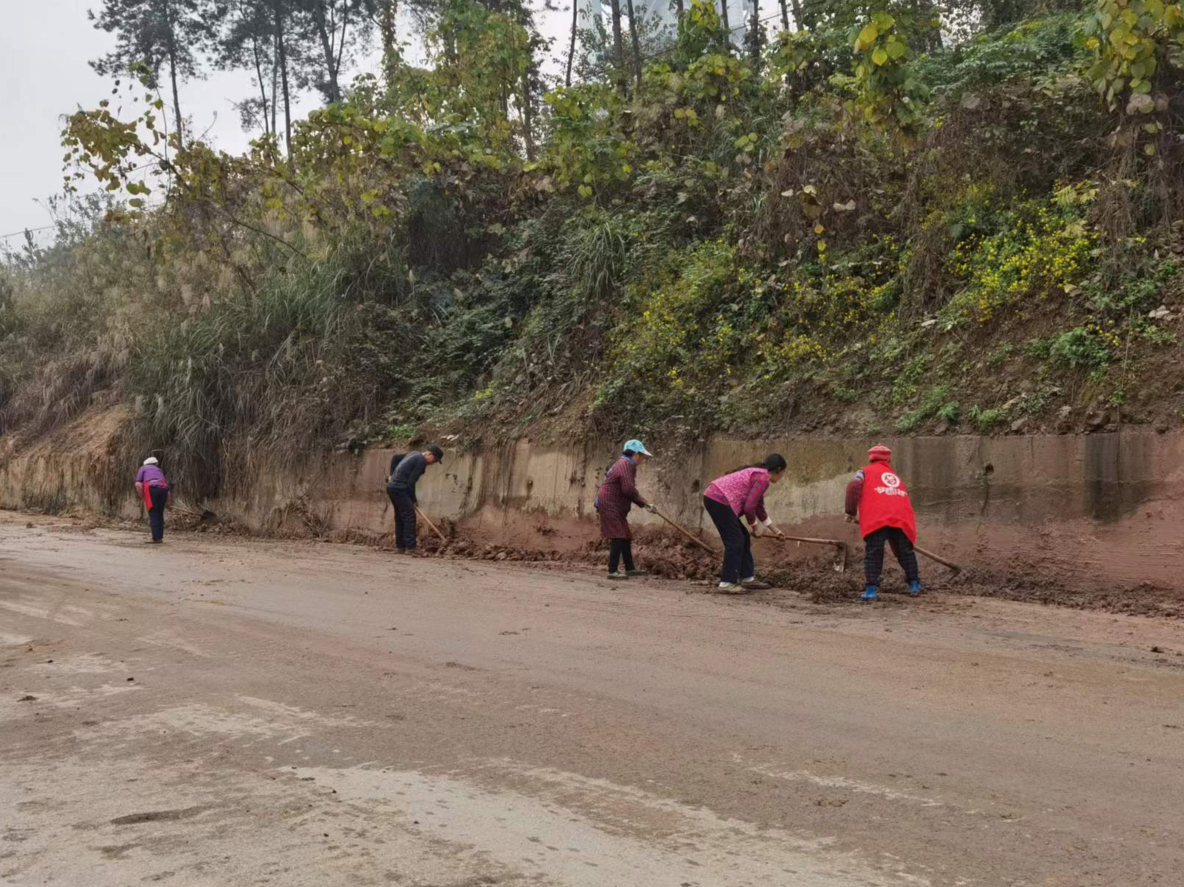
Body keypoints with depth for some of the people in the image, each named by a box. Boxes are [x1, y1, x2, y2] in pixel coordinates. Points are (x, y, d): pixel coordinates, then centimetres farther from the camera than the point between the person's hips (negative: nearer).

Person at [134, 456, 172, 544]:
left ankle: (156, 538, -8)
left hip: (151, 488, -4)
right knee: (160, 514, 14)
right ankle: (160, 537, 14)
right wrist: (169, 501, 33)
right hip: (163, 489, 4)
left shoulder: (143, 468, 22)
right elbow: (167, 484, 27)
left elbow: (138, 484, 5)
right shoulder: (159, 470, 34)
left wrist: (142, 497, 15)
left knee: (153, 514, -2)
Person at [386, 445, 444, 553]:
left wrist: (392, 475, 26)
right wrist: (413, 499, -5)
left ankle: (400, 547, 15)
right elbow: (411, 482, -16)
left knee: (400, 517, 13)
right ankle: (410, 547, -15)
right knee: (409, 516, -11)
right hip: (399, 489, -10)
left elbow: (396, 457, 28)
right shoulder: (421, 461, -13)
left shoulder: (414, 455, 16)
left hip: (392, 487, 10)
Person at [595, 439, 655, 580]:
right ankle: (613, 571, -13)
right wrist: (644, 503, -12)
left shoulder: (625, 464, 17)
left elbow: (628, 489, 20)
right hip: (610, 506, -11)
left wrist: (644, 504, 15)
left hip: (615, 507, 11)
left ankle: (630, 568, 23)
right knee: (618, 537, -13)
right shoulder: (626, 465, -16)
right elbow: (629, 490, -24)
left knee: (626, 536, 15)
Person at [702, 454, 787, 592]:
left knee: (743, 538, 15)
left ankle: (747, 579, 21)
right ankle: (727, 583, -3)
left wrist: (774, 530, 39)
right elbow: (749, 507, -14)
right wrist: (755, 525, 5)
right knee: (735, 541, -5)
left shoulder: (758, 474, 20)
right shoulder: (763, 478, -11)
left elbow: (759, 507, 31)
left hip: (713, 496, 10)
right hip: (719, 499, -10)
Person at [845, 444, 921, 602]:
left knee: (873, 553, -4)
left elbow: (853, 487, 2)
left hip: (876, 519, -4)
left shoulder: (865, 471, 22)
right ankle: (914, 584, 19)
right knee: (906, 552, 17)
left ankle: (872, 589, -13)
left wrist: (851, 511, 7)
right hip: (902, 519, 4)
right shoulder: (896, 477, 34)